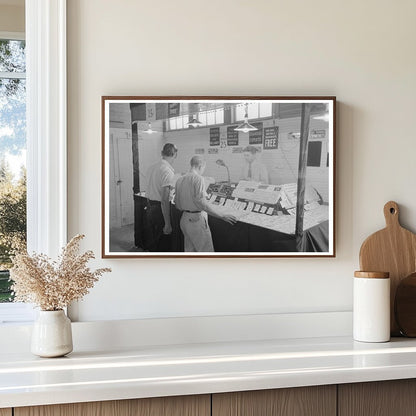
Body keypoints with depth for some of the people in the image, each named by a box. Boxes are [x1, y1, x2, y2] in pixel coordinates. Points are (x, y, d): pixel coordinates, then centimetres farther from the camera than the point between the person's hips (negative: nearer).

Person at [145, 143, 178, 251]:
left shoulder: (152, 167, 6)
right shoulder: (168, 171, -20)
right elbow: (164, 200, -24)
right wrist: (167, 224, -22)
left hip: (150, 208, 8)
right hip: (160, 210, -8)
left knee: (155, 240, 21)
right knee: (163, 244, 2)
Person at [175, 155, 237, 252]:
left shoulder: (179, 180, 9)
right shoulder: (198, 178, -14)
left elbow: (178, 205, 13)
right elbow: (201, 202, -24)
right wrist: (222, 216, -24)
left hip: (184, 218, 8)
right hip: (197, 219, -8)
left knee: (190, 249, 18)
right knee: (206, 251, 0)